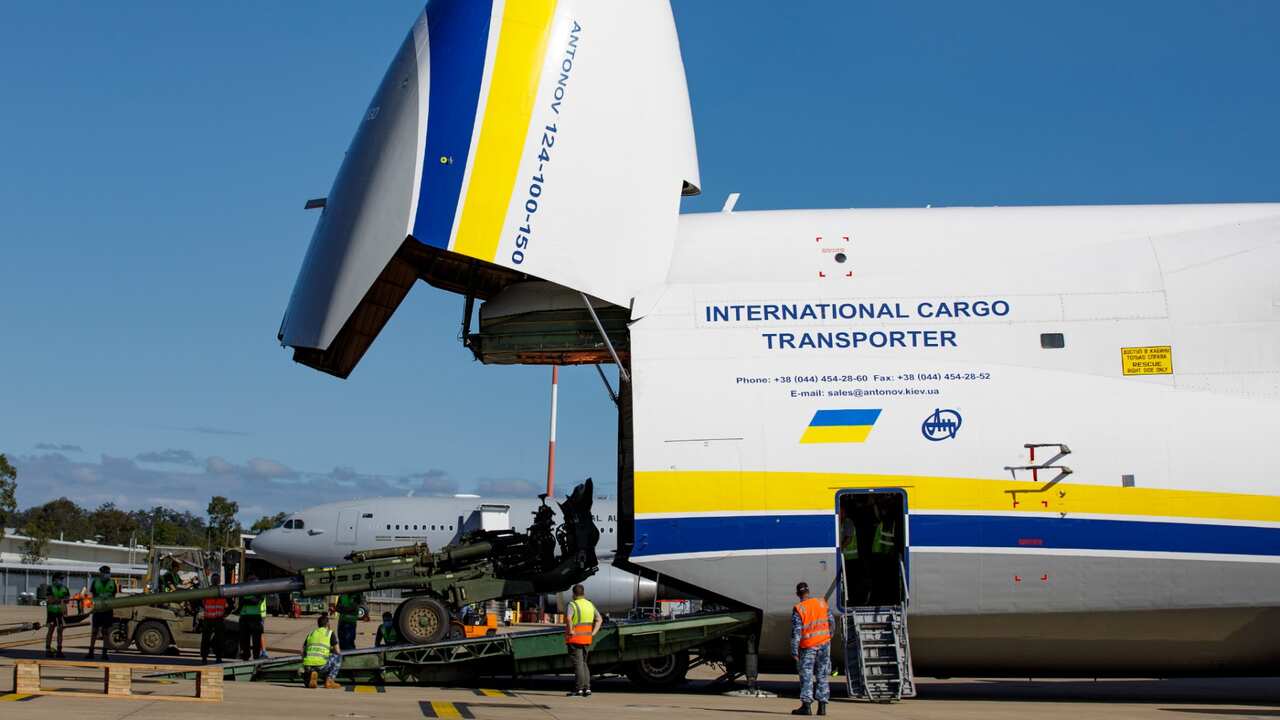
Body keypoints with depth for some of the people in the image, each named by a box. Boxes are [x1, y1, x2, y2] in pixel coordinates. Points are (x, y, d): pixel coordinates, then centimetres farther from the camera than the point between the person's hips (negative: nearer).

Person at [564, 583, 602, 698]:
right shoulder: (590, 605, 12)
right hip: (587, 639, 6)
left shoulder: (573, 604, -11)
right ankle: (587, 688, 11)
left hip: (575, 639, -6)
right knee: (583, 663, 16)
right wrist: (593, 633, 10)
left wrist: (570, 631, -18)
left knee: (578, 663, -3)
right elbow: (599, 620, 15)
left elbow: (568, 618, -29)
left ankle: (579, 689, -3)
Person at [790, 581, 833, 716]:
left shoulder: (798, 609, -12)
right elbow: (831, 622, 7)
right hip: (824, 643, 4)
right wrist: (829, 635, 25)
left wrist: (794, 651, -11)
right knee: (823, 675, 10)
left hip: (808, 646, -4)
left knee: (806, 675, 4)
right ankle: (822, 705, 10)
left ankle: (806, 705, 1)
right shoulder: (822, 603, 0)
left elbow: (796, 632, -15)